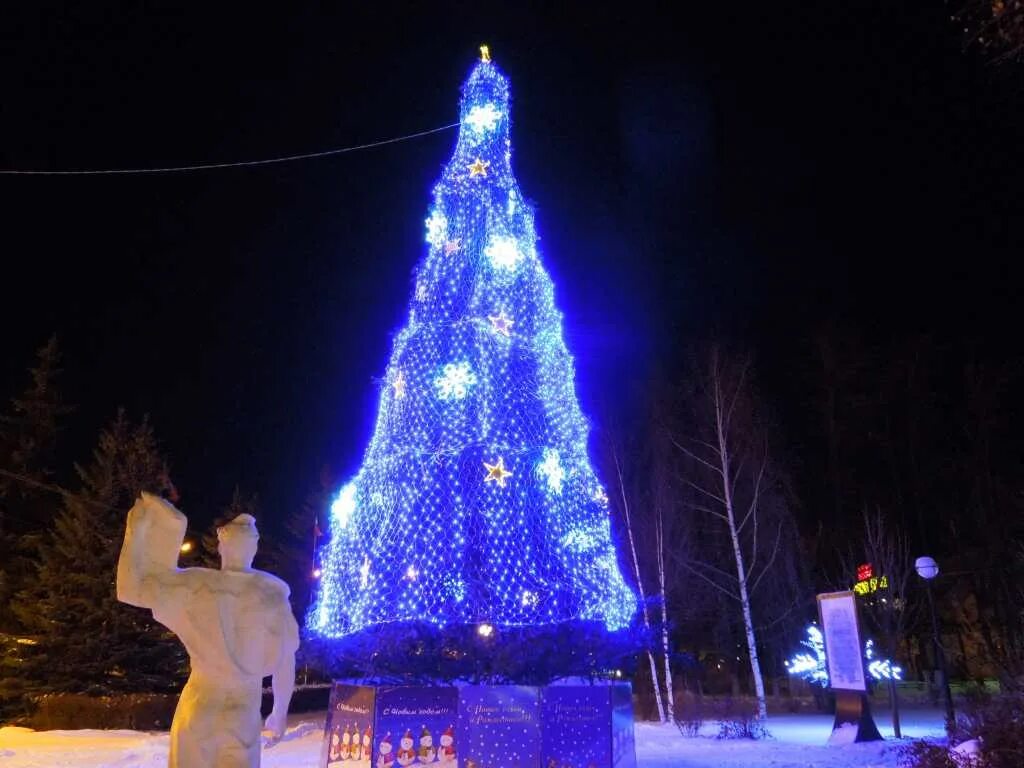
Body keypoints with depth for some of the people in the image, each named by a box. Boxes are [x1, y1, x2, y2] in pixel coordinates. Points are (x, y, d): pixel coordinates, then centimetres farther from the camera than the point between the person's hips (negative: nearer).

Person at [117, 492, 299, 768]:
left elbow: (129, 589, -8)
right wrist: (280, 712, 11)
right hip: (244, 710, 0)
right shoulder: (273, 595, -8)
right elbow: (286, 663, -2)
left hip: (200, 705, 0)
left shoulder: (194, 586, -12)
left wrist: (137, 530, -2)